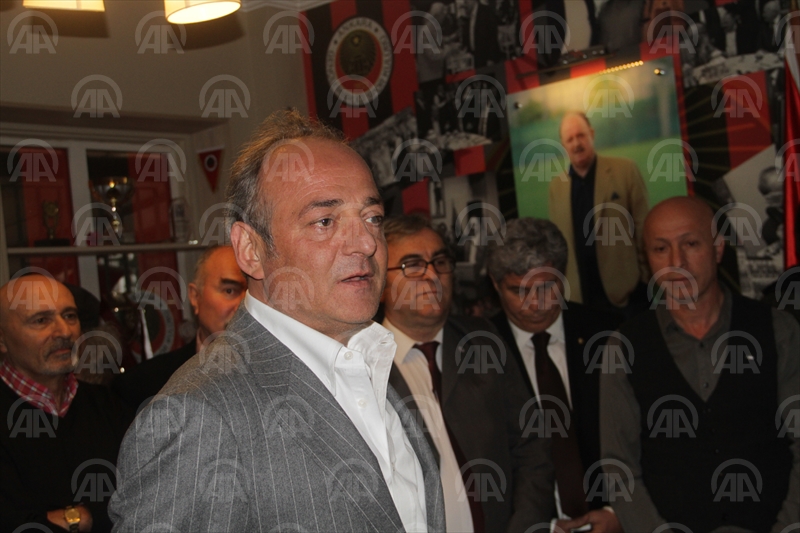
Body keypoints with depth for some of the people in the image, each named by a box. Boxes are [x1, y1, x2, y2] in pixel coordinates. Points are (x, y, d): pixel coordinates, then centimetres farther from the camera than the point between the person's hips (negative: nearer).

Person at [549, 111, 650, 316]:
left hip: (624, 289, -2)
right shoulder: (556, 186, 7)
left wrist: (646, 277, -3)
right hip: (579, 294, 3)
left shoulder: (625, 170, -2)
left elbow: (642, 226, -1)